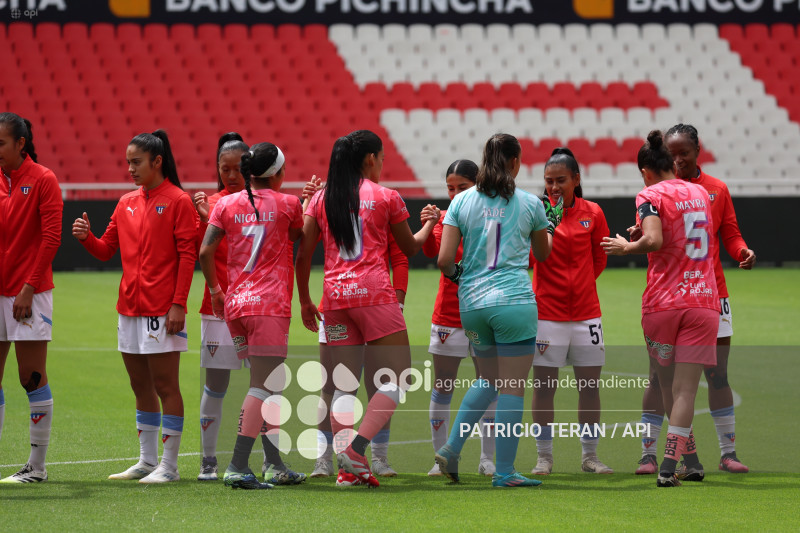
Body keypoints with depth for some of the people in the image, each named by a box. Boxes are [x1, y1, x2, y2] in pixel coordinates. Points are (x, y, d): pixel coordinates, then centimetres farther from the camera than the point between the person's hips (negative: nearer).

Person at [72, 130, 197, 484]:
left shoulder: (177, 201, -6)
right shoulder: (127, 203, 13)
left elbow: (187, 255, -10)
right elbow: (106, 250, 16)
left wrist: (178, 303, -16)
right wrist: (86, 237, -5)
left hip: (162, 310, -7)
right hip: (130, 308, 7)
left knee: (165, 385, -4)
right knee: (140, 385, 12)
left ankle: (169, 465, 0)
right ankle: (147, 461, 20)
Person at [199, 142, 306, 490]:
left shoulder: (227, 204, 7)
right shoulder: (287, 204, -1)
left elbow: (205, 252, 2)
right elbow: (300, 238, 18)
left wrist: (215, 289, 15)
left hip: (235, 304, 6)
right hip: (270, 303, -6)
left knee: (268, 384, 15)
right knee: (263, 386, -9)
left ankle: (277, 465, 18)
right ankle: (238, 466, -20)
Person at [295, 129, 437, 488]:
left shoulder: (322, 199, 10)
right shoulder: (385, 197, 1)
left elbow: (303, 254, 9)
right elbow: (411, 248, 14)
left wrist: (304, 301, 19)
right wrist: (429, 223, 34)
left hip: (335, 296, 5)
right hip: (374, 293, -5)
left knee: (345, 384, 8)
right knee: (396, 379, -1)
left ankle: (346, 465, 0)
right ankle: (355, 448, -19)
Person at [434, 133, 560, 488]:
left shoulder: (461, 202, 4)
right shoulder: (529, 204, 0)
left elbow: (444, 260, -1)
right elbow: (543, 254, 16)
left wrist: (455, 273, 21)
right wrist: (551, 226, 35)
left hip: (471, 302, 4)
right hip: (514, 300, -4)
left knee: (489, 379, 22)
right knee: (512, 388, 0)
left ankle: (451, 448, 11)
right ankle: (504, 472, -1)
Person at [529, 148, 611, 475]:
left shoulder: (592, 213, 3)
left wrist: (577, 285, 11)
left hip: (585, 310, 2)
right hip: (547, 311, -2)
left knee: (589, 384, 5)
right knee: (544, 385, -1)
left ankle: (590, 455, 16)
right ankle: (544, 457, 8)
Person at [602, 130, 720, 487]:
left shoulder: (650, 196, -4)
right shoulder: (700, 193, 13)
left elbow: (654, 240, -21)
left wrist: (626, 247, -2)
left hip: (662, 302, -3)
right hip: (704, 299, 3)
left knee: (667, 383, 16)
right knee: (686, 389, -2)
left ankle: (689, 454, 21)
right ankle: (669, 467, -13)